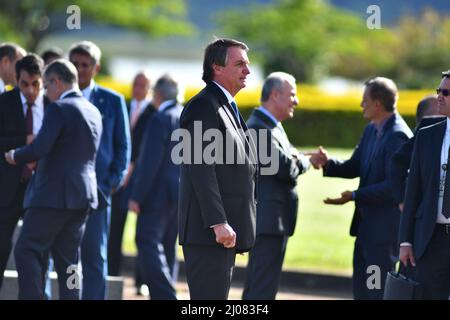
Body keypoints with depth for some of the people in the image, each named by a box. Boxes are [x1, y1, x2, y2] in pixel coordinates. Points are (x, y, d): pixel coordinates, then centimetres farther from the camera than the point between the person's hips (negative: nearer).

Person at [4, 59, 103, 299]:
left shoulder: (58, 109, -12)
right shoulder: (93, 112, 14)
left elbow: (40, 148, -22)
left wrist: (16, 156, -4)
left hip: (54, 194, -8)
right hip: (83, 195, 8)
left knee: (26, 251, -3)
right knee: (67, 258, 10)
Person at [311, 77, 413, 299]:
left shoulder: (397, 136, -19)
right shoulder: (371, 130, 11)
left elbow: (394, 185, -24)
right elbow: (354, 168, 14)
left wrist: (355, 196, -21)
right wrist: (328, 164, -5)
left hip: (385, 226, -10)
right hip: (367, 223, 10)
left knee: (379, 289, -4)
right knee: (361, 289, 15)